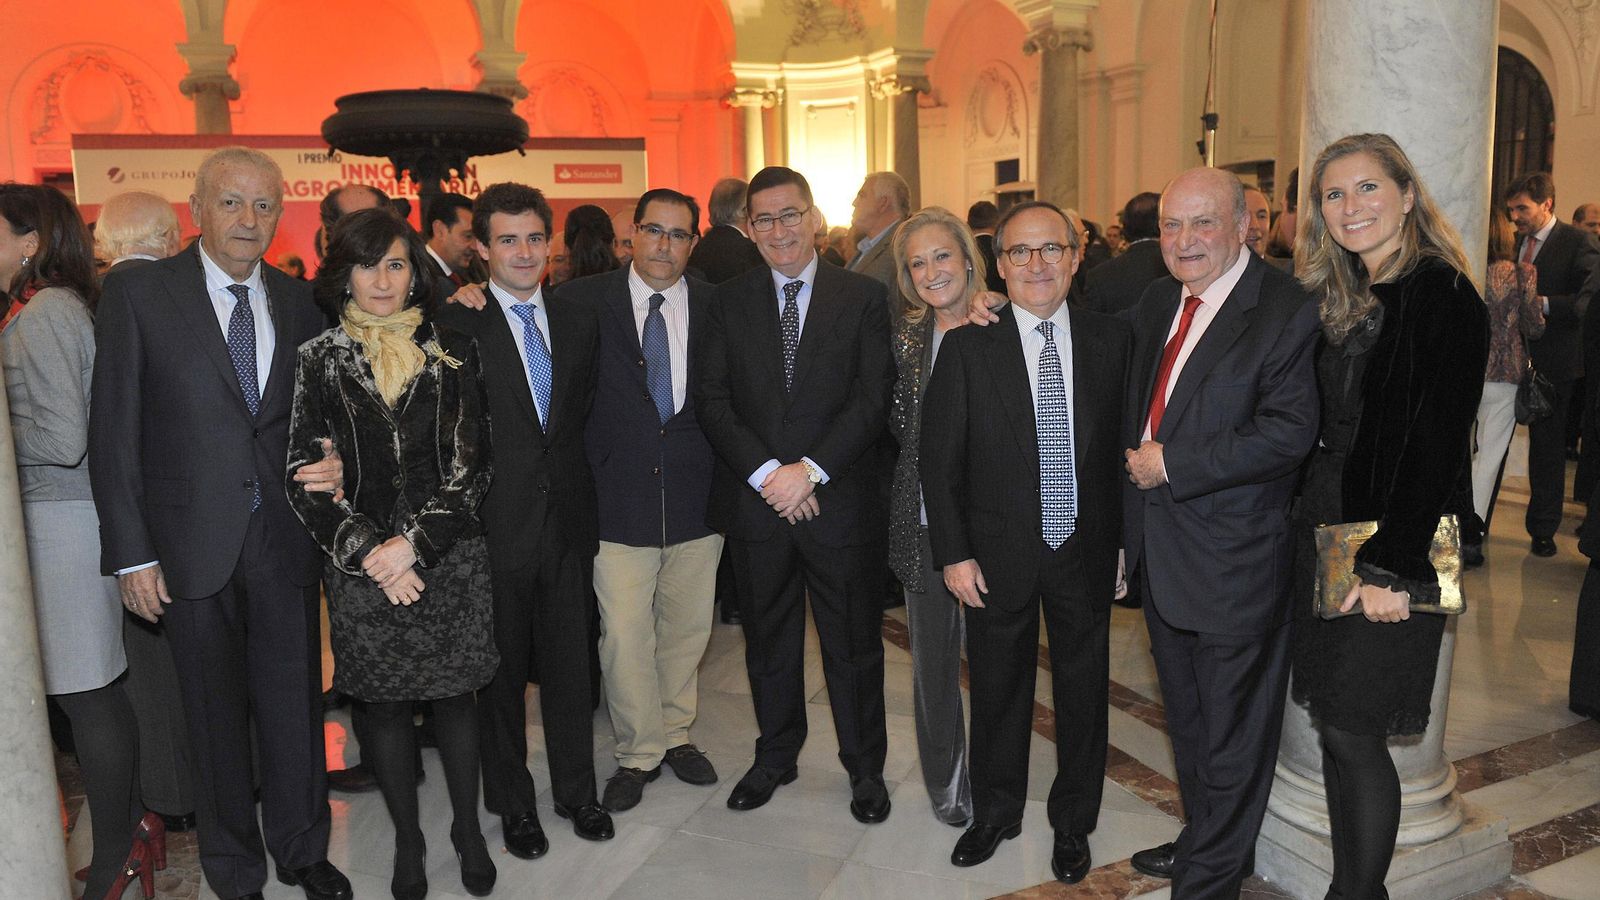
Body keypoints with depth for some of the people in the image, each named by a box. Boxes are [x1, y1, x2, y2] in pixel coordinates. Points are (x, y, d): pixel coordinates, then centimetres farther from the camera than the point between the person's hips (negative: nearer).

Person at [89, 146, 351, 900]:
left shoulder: (297, 301, 6)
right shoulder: (136, 293, -5)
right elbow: (113, 432, -6)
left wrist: (333, 464, -9)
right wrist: (131, 554, -9)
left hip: (284, 538, 3)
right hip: (191, 544, -2)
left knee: (294, 703, 12)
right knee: (216, 713, 13)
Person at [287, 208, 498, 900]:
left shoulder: (453, 353, 2)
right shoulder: (318, 359, 1)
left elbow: (469, 465, -2)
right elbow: (305, 478, -2)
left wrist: (415, 543, -12)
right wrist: (371, 555, -10)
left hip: (449, 558, 0)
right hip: (362, 568, 0)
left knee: (455, 695, 9)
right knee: (383, 704, 10)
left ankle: (468, 828, 29)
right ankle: (407, 838, 29)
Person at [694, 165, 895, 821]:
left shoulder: (863, 298, 0)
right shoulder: (730, 302, 5)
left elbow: (874, 398, -8)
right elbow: (711, 399, -2)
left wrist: (811, 469, -16)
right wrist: (765, 473, -14)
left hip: (841, 501, -2)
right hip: (754, 499, 2)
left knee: (854, 643, 10)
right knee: (767, 641, 16)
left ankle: (865, 766, 29)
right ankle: (776, 755, 36)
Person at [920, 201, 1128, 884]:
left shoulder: (1111, 340, -1)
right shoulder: (969, 346, -6)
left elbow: (1124, 445, 2)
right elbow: (939, 457, -6)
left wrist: (1124, 542, 1)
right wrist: (953, 553, -9)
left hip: (1086, 552, 1)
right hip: (998, 556, -1)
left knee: (1083, 688, 15)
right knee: (998, 687, 15)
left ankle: (1073, 820, 37)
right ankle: (995, 811, 38)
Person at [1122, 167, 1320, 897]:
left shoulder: (1285, 310, -16)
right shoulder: (1156, 303, 8)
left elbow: (1289, 431, -25)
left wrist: (1171, 466, -22)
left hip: (1234, 557, -8)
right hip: (1161, 551, 8)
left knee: (1230, 734, 9)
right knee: (1188, 719, 23)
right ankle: (1204, 838, 43)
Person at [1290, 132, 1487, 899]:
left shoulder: (1442, 298, -11)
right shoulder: (1336, 299, 11)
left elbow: (1435, 446, -17)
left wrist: (1394, 570, -19)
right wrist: (1308, 530, 4)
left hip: (1389, 550, -7)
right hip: (1323, 532, 7)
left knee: (1353, 733, 0)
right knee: (1338, 731, 13)